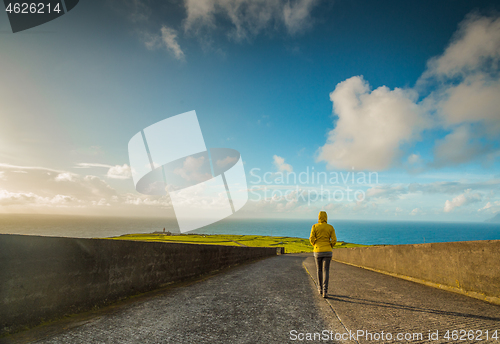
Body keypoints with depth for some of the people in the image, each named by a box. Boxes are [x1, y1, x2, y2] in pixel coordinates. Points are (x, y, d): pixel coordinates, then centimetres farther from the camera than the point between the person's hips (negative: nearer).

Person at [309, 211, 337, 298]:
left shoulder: (314, 226, -3)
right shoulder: (330, 227, -1)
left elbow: (312, 239, -10)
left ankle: (320, 289, 26)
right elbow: (334, 240, -6)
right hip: (327, 251, 0)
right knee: (326, 271, 1)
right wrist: (330, 247, 13)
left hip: (318, 251, 0)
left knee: (319, 270, 17)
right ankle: (325, 291, -11)